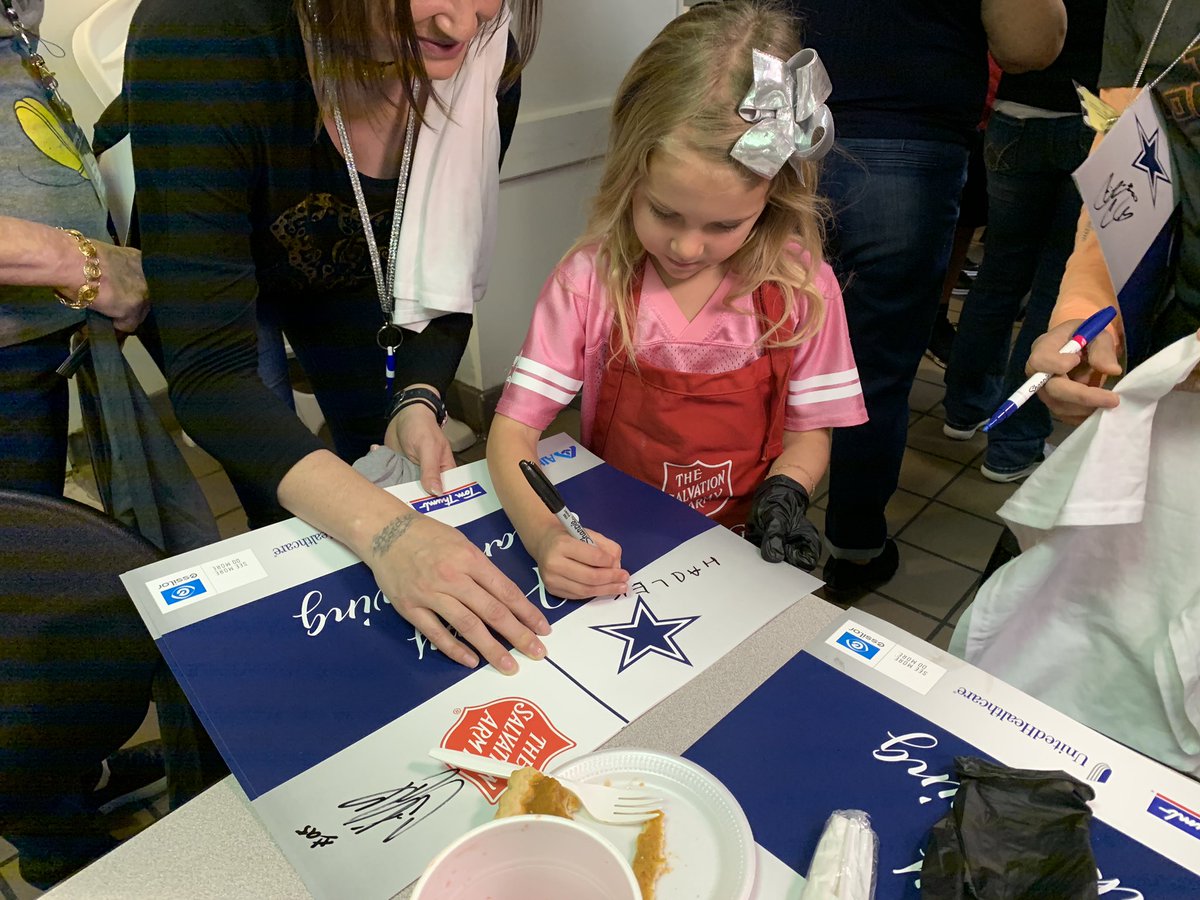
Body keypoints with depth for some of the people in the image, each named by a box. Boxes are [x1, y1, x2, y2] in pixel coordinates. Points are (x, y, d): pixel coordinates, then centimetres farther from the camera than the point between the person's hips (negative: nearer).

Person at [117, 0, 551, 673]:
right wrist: (383, 530, -57)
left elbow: (445, 276, -15)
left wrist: (419, 401, -33)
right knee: (285, 509, -11)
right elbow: (208, 370, -45)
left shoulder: (486, 62, -28)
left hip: (340, 262, 4)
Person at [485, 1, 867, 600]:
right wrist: (542, 533, -30)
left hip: (738, 554, 1)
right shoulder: (590, 279, -12)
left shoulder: (801, 284, -9)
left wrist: (782, 495, -18)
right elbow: (513, 428, -12)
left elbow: (809, 431, 4)